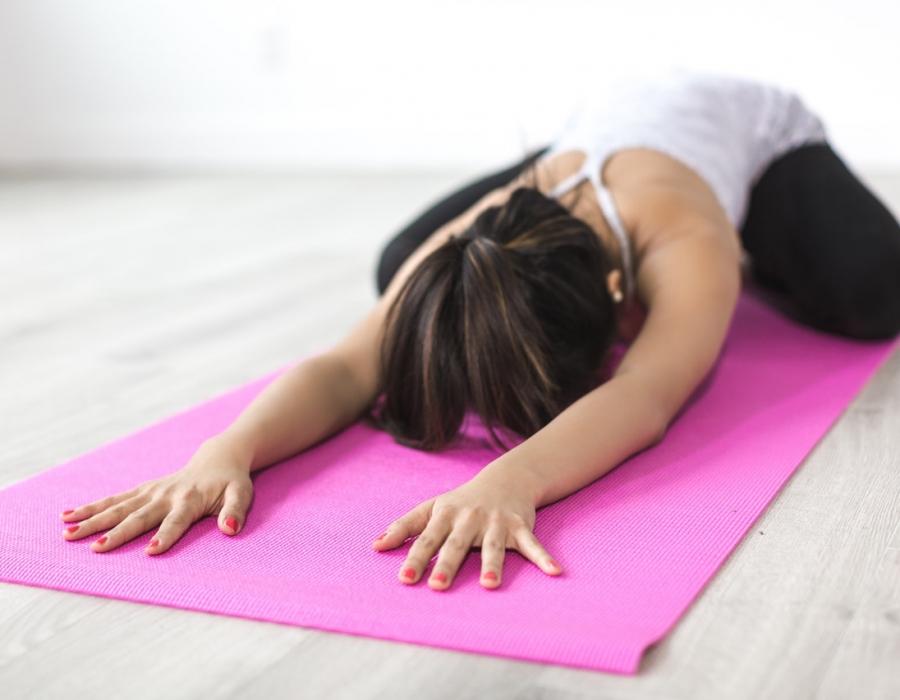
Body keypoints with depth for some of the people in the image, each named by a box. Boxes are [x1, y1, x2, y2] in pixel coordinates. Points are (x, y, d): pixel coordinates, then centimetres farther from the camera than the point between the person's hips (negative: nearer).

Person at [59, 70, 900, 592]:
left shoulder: (687, 244, -49)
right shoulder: (469, 252, -39)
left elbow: (641, 400, -65)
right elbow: (345, 367, -50)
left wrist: (509, 479, -84)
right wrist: (226, 449, -70)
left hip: (756, 127, -3)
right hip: (599, 126, 4)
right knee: (400, 272, -3)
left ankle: (750, 260, 11)